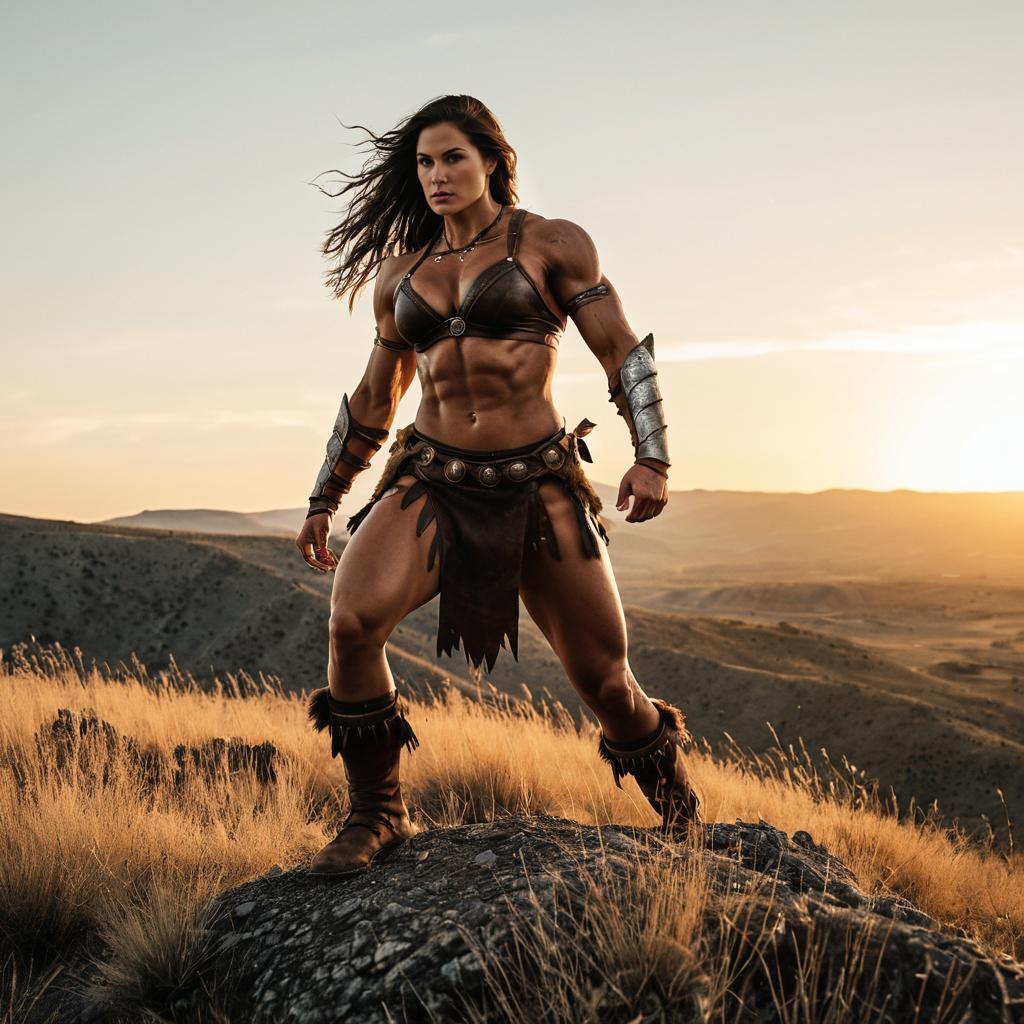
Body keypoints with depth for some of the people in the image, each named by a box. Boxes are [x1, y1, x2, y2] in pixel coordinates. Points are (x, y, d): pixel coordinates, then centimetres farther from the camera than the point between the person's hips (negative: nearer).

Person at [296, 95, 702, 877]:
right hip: (428, 479, 3)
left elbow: (623, 352, -1)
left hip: (538, 484, -2)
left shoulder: (552, 245, 2)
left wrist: (652, 459, -14)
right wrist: (324, 500, 25)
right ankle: (377, 815, -5)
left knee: (603, 674, 2)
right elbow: (373, 402, 22)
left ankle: (685, 819, 31)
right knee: (351, 619, -24)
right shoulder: (401, 274, 13)